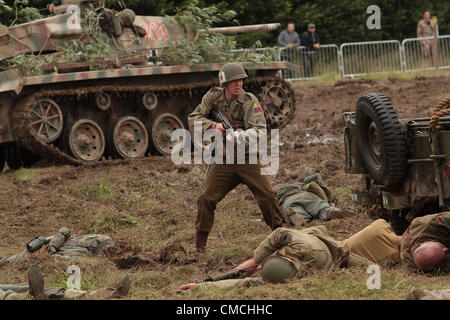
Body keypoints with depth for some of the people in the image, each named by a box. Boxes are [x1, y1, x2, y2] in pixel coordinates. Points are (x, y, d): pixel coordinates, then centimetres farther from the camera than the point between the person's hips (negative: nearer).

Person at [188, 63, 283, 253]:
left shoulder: (249, 101, -11)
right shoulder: (213, 96, -1)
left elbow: (259, 129, -21)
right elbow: (193, 119, -2)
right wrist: (213, 125, -21)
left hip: (247, 159, -1)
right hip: (222, 160, 2)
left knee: (267, 195, -7)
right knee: (206, 199, -4)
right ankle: (200, 242, 10)